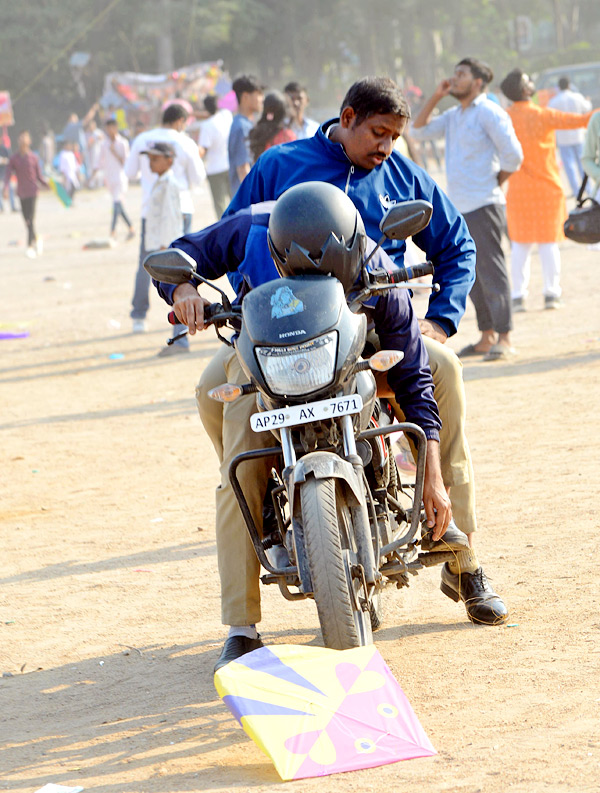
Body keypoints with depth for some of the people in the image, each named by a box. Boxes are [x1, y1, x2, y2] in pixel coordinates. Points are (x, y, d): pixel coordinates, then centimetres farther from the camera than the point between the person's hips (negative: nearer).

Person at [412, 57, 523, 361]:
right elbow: (419, 130, 16)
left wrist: (495, 183, -2)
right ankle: (487, 337, 15)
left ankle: (504, 339, -7)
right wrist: (436, 96, 8)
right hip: (458, 208, 9)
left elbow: (513, 156, -12)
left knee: (491, 271, -9)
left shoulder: (489, 113, -8)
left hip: (483, 206, -9)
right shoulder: (454, 116, 17)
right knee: (471, 275, 10)